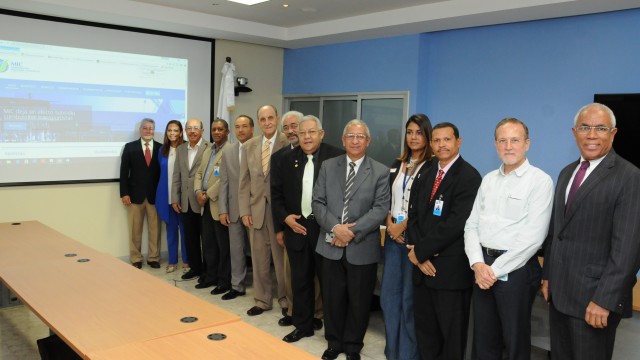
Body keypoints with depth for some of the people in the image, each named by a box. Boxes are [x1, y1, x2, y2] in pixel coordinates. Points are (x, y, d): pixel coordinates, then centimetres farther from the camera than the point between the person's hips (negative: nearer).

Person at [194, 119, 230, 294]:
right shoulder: (207, 151, 18)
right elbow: (199, 173, 18)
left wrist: (208, 194, -15)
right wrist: (198, 192, -1)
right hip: (206, 205, 8)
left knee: (223, 245, 1)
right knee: (208, 244, 15)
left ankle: (224, 281, 11)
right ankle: (210, 276, 27)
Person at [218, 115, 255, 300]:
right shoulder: (228, 151, 7)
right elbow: (224, 182, 7)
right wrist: (223, 210, 1)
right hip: (234, 209, 4)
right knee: (236, 249, 11)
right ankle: (237, 286, 23)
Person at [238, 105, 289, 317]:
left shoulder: (288, 144, -7)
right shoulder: (249, 146, 9)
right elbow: (244, 182, 10)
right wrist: (245, 210, 4)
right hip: (256, 209, 4)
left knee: (282, 257, 6)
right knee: (259, 258, 11)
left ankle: (285, 299, 23)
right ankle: (262, 300, 25)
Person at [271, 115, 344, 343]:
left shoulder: (336, 157, -8)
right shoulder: (285, 159, 4)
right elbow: (276, 194, 10)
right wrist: (284, 219, -2)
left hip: (326, 228, -3)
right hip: (296, 227, 3)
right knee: (300, 280, 13)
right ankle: (303, 325, 29)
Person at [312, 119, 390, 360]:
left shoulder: (381, 172, -1)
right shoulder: (328, 166, 6)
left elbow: (381, 209, -9)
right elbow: (318, 202, 1)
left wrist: (353, 231, -17)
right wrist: (335, 227, -15)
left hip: (362, 248, -2)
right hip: (331, 245, 2)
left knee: (359, 302, 10)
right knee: (332, 299, 13)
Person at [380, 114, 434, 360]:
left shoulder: (432, 167, -6)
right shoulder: (397, 165, 13)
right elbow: (387, 199, 14)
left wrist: (402, 227, -11)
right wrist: (390, 224, -2)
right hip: (393, 235, 6)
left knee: (409, 298, 1)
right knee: (388, 295, 8)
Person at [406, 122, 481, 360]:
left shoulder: (469, 177, -12)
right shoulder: (425, 176, 14)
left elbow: (456, 223, -20)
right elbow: (414, 215, 8)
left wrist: (421, 250, -14)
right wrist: (418, 253, -7)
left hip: (451, 269, -7)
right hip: (424, 266, 7)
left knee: (452, 334, 8)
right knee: (424, 330, 16)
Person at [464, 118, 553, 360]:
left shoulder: (540, 181, -9)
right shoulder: (488, 179, 10)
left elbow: (533, 237, -15)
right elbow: (472, 225, 8)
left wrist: (496, 270, -14)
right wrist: (477, 264, -7)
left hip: (516, 268, -5)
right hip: (483, 267, 6)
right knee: (484, 340, 16)